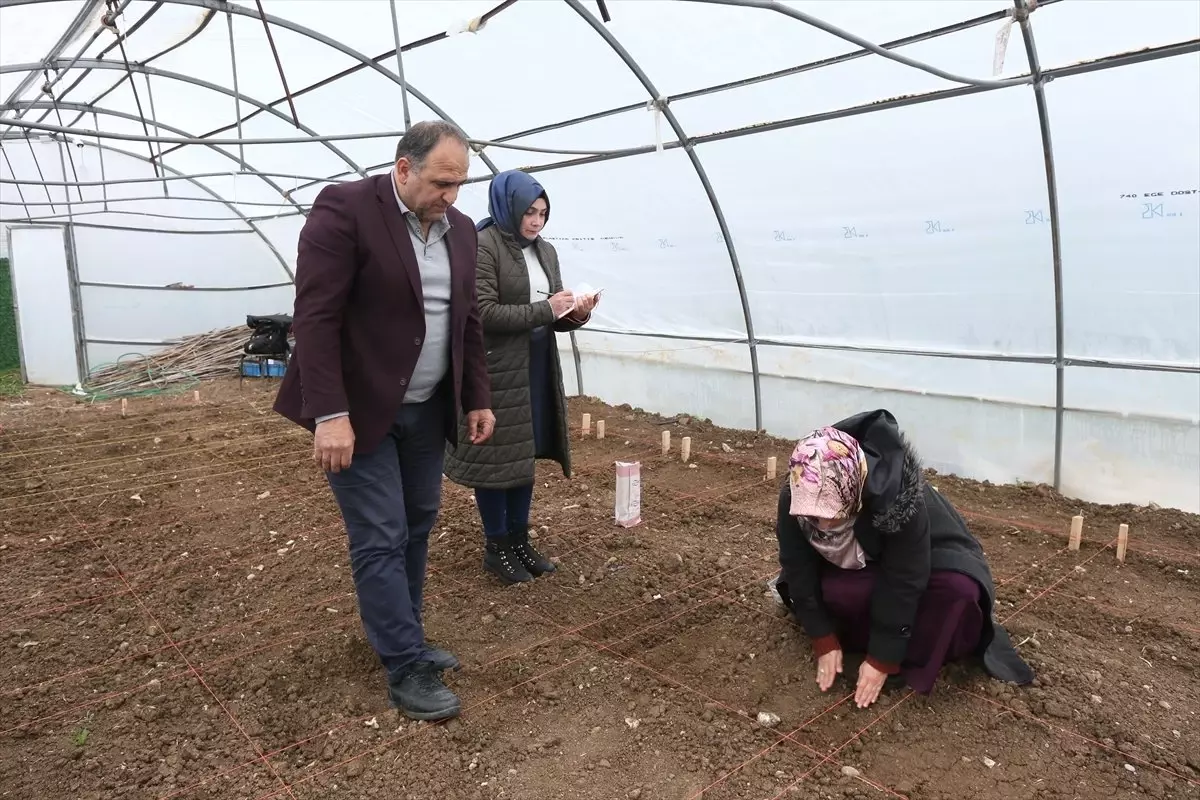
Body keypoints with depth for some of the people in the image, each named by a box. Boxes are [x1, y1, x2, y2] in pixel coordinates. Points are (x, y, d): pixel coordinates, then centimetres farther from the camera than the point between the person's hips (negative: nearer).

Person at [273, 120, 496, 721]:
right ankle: (406, 670, 9)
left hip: (426, 409, 7)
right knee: (380, 539, -2)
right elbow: (315, 316, -19)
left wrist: (477, 398, 10)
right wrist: (330, 414, -24)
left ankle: (399, 641, 29)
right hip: (359, 409, -7)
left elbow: (467, 322, 13)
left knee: (415, 529, 13)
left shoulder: (458, 227, 7)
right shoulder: (344, 209, -14)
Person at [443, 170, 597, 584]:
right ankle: (496, 547, 18)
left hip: (537, 368, 7)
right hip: (497, 370, -7)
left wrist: (576, 313, -7)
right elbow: (484, 312, -19)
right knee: (497, 456, 3)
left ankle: (519, 539, 27)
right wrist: (544, 309, -21)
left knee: (526, 456, 13)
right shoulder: (483, 247, -11)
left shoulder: (546, 251, 12)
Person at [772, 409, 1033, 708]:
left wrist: (882, 658, -26)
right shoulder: (795, 497, -31)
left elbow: (903, 581, -32)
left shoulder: (897, 496, -41)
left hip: (918, 558, -3)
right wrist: (825, 641, -17)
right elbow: (801, 570, -19)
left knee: (959, 586, -33)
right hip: (858, 566, 3)